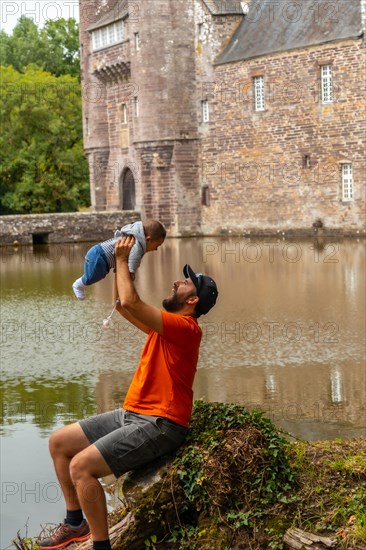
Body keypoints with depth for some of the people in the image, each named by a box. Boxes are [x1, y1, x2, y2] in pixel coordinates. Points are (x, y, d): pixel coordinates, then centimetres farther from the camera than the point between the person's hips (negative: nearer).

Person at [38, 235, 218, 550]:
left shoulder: (186, 327, -15)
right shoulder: (164, 325, 14)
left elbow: (130, 302, -25)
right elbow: (124, 306, 23)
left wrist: (122, 260, -11)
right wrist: (123, 263, 13)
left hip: (159, 426, -10)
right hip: (130, 415, 10)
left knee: (81, 465, -24)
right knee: (59, 442, 10)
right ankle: (76, 523, 19)